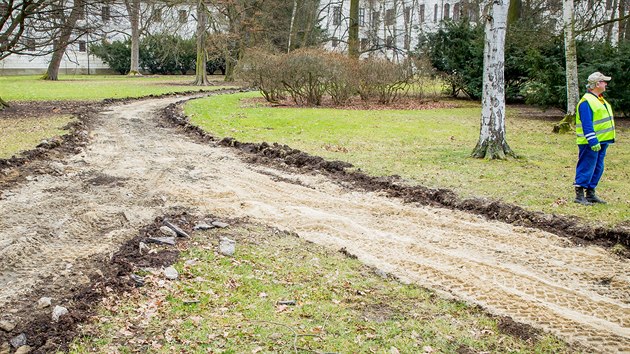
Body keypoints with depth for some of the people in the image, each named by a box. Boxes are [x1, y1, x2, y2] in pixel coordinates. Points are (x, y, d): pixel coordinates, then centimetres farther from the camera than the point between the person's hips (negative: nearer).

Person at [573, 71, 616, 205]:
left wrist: (599, 141, 21)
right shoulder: (586, 102, -16)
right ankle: (579, 195, -2)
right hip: (590, 143, -10)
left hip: (601, 141, 10)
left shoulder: (599, 100, 16)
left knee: (598, 169, 13)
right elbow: (587, 125, -22)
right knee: (586, 169, -6)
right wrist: (593, 142, -26)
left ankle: (590, 194, 21)